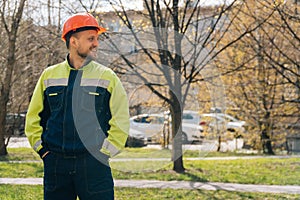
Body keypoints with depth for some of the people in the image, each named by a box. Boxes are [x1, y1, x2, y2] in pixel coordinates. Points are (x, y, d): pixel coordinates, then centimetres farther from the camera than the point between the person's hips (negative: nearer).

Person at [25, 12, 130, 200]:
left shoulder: (107, 77, 3)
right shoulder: (49, 75, 9)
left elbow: (121, 121, 3)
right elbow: (34, 118, 16)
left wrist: (104, 153, -4)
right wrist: (43, 150, 7)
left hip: (93, 163, -2)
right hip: (55, 166, 2)